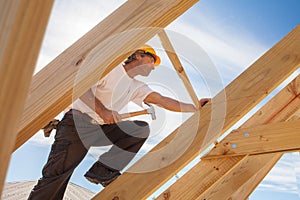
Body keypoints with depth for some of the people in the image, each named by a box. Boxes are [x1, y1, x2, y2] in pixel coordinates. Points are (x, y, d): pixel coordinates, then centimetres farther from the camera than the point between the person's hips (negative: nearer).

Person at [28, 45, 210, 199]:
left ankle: (104, 170, -12)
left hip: (103, 129, 7)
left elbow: (162, 100, 8)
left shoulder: (137, 87, 14)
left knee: (142, 129, -7)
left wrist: (195, 107, 3)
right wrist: (102, 110, -29)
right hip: (78, 122, -7)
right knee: (57, 174, -15)